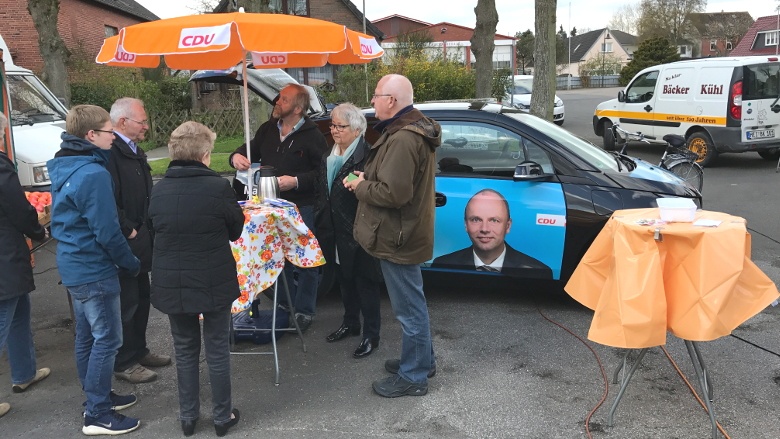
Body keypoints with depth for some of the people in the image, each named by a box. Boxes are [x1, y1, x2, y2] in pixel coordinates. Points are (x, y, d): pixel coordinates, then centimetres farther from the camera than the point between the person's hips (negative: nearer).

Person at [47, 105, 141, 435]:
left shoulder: (63, 168, 7)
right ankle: (98, 415, 6)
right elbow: (107, 232, -21)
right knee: (106, 340, -1)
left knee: (87, 337, 18)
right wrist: (132, 263, -9)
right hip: (94, 270, -9)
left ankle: (97, 396, 32)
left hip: (74, 265, 10)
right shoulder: (93, 174, -22)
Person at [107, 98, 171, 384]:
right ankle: (124, 363, 14)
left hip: (140, 239, 10)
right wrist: (129, 231, -17)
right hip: (124, 243, -10)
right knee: (126, 303, 1)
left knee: (141, 298, 18)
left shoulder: (135, 151, 14)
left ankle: (138, 351, 33)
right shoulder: (111, 153, -19)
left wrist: (147, 229, 13)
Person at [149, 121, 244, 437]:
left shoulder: (158, 190, -4)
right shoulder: (218, 187, -15)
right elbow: (235, 231, -2)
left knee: (185, 351, 17)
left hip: (171, 283, 3)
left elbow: (155, 230, 10)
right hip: (214, 282, -3)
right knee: (217, 350, 11)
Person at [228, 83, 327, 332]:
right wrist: (237, 156, -3)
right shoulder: (268, 129, 8)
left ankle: (304, 311, 13)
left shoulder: (312, 135, -9)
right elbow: (251, 150, 20)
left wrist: (296, 181, -23)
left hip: (302, 208, -6)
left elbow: (321, 172, -12)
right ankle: (286, 304, 30)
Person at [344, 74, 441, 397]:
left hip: (398, 238, -11)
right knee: (413, 304, 22)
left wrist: (361, 187, -13)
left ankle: (413, 376, 16)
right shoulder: (414, 128, 10)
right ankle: (422, 360, 38)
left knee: (409, 309, 2)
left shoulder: (402, 139, -25)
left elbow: (393, 192, -30)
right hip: (407, 233, 11)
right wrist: (368, 178, 4)